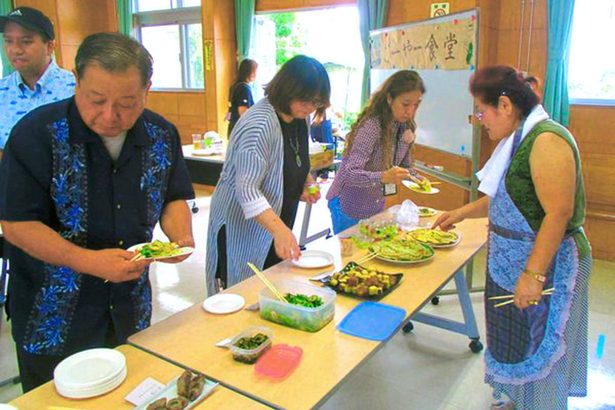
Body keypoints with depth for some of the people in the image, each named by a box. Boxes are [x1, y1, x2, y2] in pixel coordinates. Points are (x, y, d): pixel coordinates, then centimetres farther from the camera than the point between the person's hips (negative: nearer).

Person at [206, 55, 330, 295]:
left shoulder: (299, 118, 2)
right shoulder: (260, 124, -25)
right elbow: (247, 190, -30)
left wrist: (307, 182, 0)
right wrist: (279, 230, -41)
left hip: (279, 224, 8)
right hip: (244, 228, -8)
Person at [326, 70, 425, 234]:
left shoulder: (406, 127, -2)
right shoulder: (371, 126, -25)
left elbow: (403, 166, 9)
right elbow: (350, 173, -32)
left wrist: (417, 178, -11)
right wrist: (383, 177, -47)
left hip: (376, 206, 7)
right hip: (350, 207, -7)